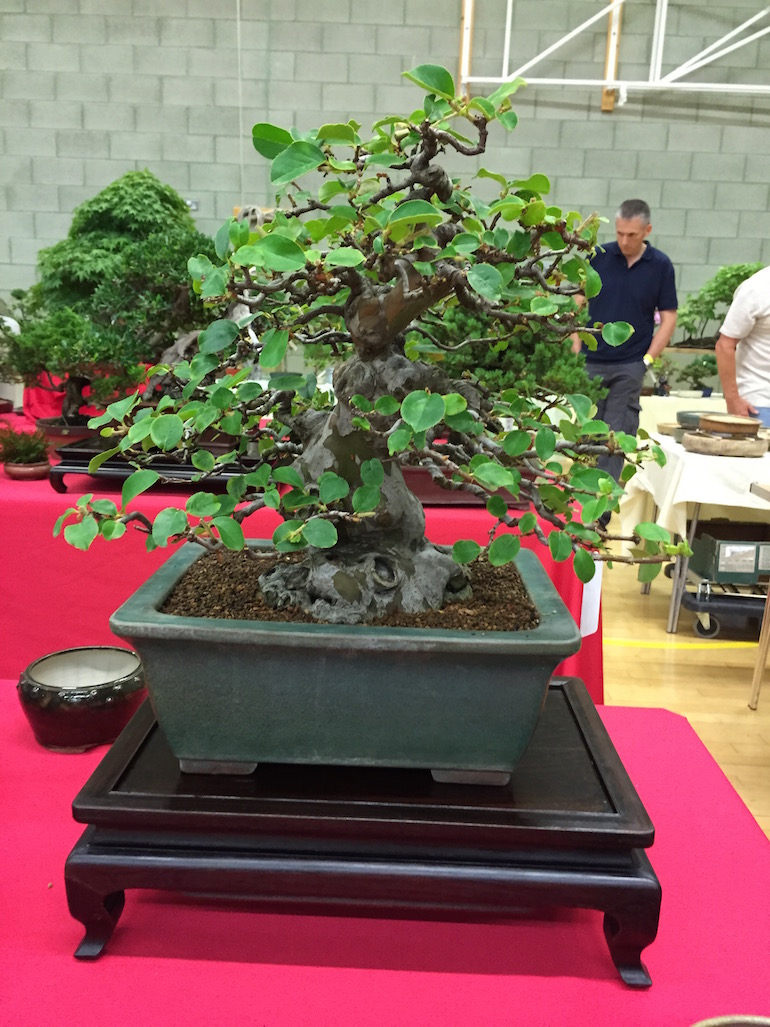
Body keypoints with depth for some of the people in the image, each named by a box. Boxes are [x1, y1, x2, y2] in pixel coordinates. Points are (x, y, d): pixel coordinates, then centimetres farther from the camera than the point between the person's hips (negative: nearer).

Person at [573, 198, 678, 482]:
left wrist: (649, 359, -6)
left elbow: (668, 317, 2)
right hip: (591, 361, 2)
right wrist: (576, 349, 0)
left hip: (630, 365, -1)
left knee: (617, 434, -2)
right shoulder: (598, 256, 1)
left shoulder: (661, 265, -1)